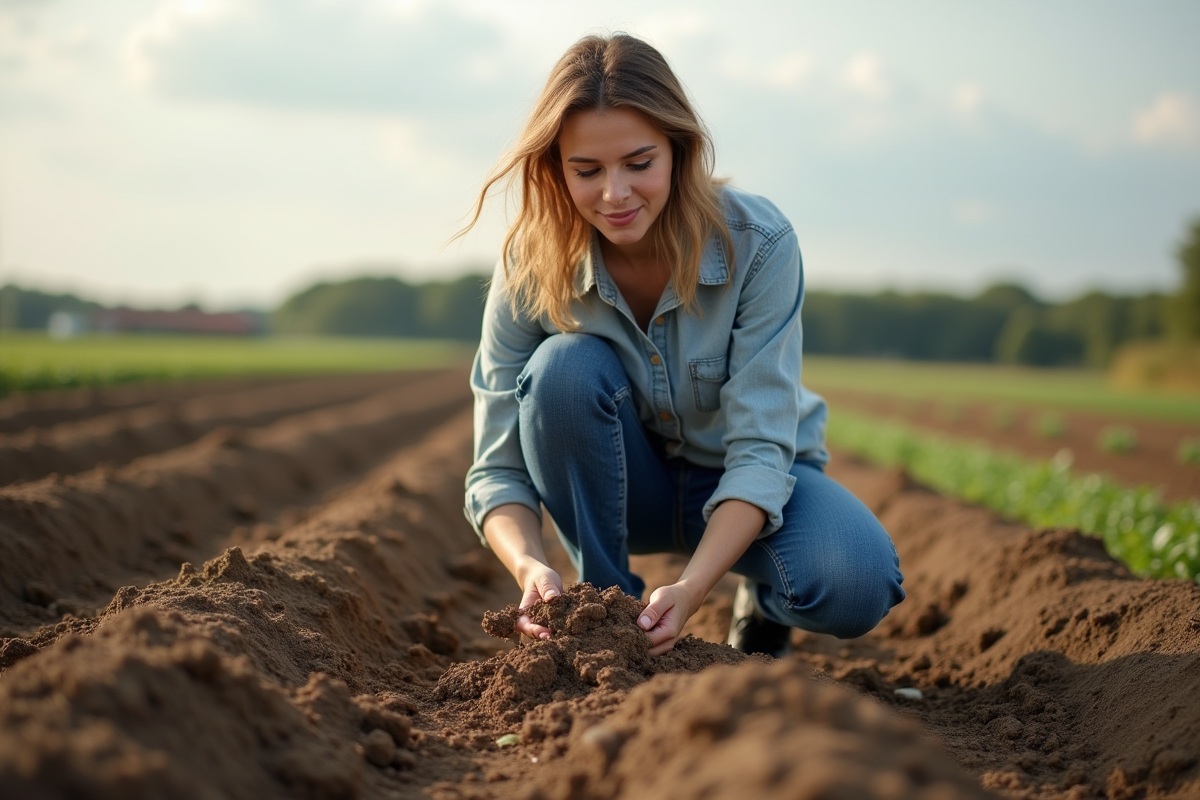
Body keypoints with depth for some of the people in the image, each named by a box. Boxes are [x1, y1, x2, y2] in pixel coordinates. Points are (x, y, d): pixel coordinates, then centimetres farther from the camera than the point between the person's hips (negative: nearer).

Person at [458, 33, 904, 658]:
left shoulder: (758, 243, -26)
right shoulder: (531, 267, -21)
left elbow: (760, 448, -28)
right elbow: (498, 468, -19)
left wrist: (689, 590, -43)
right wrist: (531, 567, -41)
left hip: (749, 490, -1)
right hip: (623, 487, 1)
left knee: (854, 588, -33)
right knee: (565, 367, -31)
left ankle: (763, 604, 5)